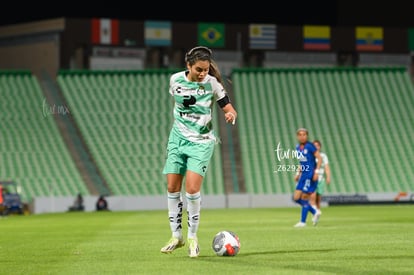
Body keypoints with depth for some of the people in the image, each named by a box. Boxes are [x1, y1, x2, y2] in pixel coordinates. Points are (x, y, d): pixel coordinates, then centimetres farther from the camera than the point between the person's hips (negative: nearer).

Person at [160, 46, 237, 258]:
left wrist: (231, 115, -29)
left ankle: (192, 237, 1)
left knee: (192, 188, -14)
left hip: (201, 142, -3)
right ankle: (176, 236, 15)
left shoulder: (212, 83, -12)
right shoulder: (176, 80, -4)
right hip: (178, 139, 3)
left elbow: (228, 108, -8)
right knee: (172, 188, 2)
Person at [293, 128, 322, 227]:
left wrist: (316, 172, -19)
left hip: (311, 175, -8)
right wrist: (298, 173, 15)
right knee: (296, 198, 4)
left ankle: (303, 222, 2)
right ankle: (315, 212, 17)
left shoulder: (310, 146, -11)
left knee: (304, 198, -7)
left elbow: (319, 159, -11)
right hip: (303, 175, 8)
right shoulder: (298, 147, 11)